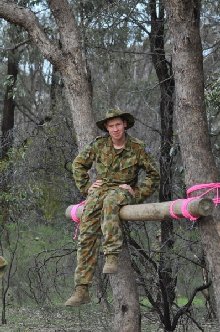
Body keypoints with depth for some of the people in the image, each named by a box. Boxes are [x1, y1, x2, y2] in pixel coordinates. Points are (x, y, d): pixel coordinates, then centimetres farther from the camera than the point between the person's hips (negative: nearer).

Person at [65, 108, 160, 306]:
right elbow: (79, 164, 19)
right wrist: (86, 187, 7)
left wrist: (138, 193, -5)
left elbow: (153, 175, 7)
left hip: (123, 191, -3)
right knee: (87, 235, -16)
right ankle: (82, 290, -17)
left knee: (110, 201, -41)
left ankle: (112, 257, -46)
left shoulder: (137, 148, 1)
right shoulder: (99, 145, 7)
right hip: (99, 190, 3)